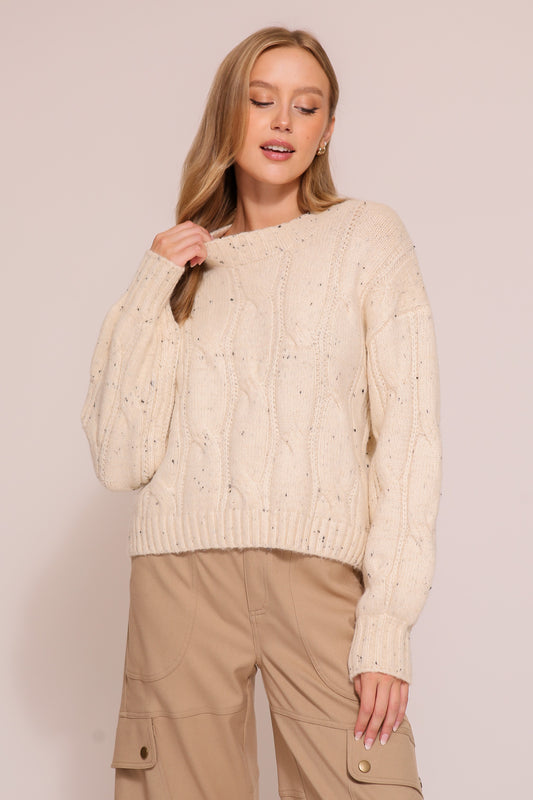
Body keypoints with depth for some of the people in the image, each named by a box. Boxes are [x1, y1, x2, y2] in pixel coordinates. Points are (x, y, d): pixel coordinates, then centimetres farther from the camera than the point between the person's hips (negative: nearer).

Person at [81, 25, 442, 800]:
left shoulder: (368, 235, 7)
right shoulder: (183, 261, 15)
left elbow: (408, 436, -1)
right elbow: (121, 460, 5)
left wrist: (388, 626, -10)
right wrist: (153, 288, 0)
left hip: (322, 572, -2)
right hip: (183, 569, 2)